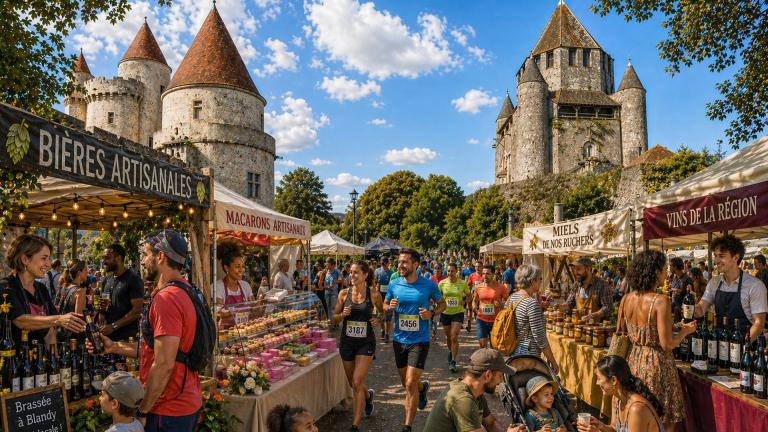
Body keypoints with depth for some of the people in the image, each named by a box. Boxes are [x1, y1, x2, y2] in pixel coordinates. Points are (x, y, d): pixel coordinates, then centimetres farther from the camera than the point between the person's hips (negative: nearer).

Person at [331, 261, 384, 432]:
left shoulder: (374, 294, -7)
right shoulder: (344, 293, -3)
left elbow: (383, 312, 11)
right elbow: (335, 317, 6)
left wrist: (378, 320, -9)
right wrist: (343, 315, -15)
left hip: (366, 342, -3)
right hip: (347, 341, 3)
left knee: (357, 383, -11)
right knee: (353, 384, 17)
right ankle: (368, 395, 50)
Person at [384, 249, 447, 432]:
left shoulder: (428, 285, -10)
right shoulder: (394, 285, -3)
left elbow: (442, 304, 6)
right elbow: (384, 306, 11)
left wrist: (432, 313, -14)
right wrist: (389, 307, -12)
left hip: (419, 341, -4)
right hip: (399, 340, 4)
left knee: (410, 384, -10)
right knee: (406, 382, 18)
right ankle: (422, 387, 53)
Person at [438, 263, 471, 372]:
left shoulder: (462, 283, -6)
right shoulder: (442, 283, -4)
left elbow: (469, 295, 11)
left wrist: (464, 301, -6)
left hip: (458, 313, -2)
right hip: (445, 313, 2)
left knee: (454, 337, -11)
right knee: (448, 337, 16)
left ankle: (453, 362, -2)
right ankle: (451, 351, 46)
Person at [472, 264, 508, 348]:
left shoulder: (500, 287, -8)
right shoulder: (478, 287, 1)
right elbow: (474, 301, 15)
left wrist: (501, 304, -20)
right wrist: (474, 307, -7)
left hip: (496, 320, -1)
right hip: (482, 320, 1)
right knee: (482, 344, -5)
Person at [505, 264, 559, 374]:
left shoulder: (511, 298, 5)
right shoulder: (532, 303, -19)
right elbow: (539, 337, -17)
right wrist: (552, 361, -10)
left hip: (512, 351, 9)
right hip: (528, 353, -9)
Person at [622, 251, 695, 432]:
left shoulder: (626, 299, 0)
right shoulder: (661, 301, -18)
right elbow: (666, 344, -18)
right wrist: (686, 330, -2)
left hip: (634, 361, 6)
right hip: (657, 364, -6)